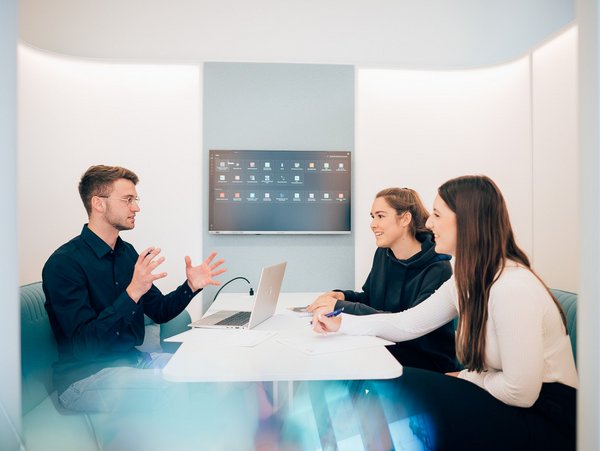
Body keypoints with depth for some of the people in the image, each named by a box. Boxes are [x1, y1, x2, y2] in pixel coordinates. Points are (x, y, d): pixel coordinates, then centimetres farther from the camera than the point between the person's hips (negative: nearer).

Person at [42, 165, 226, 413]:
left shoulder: (127, 252, 7)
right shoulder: (64, 263, -17)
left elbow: (159, 311, 12)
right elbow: (84, 343, -24)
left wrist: (190, 286, -6)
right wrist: (132, 292, -34)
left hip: (132, 359, 7)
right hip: (85, 376, -7)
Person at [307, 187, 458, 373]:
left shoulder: (437, 268, -19)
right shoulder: (382, 253, 4)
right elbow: (369, 298, 15)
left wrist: (343, 307, -32)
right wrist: (342, 296, -10)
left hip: (429, 360, -6)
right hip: (388, 345, 6)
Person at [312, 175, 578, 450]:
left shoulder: (513, 288, -27)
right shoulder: (466, 281, 2)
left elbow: (520, 392, -25)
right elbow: (408, 324, 6)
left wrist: (464, 377, -8)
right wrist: (341, 323, 3)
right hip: (505, 405, 8)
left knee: (402, 387, -17)